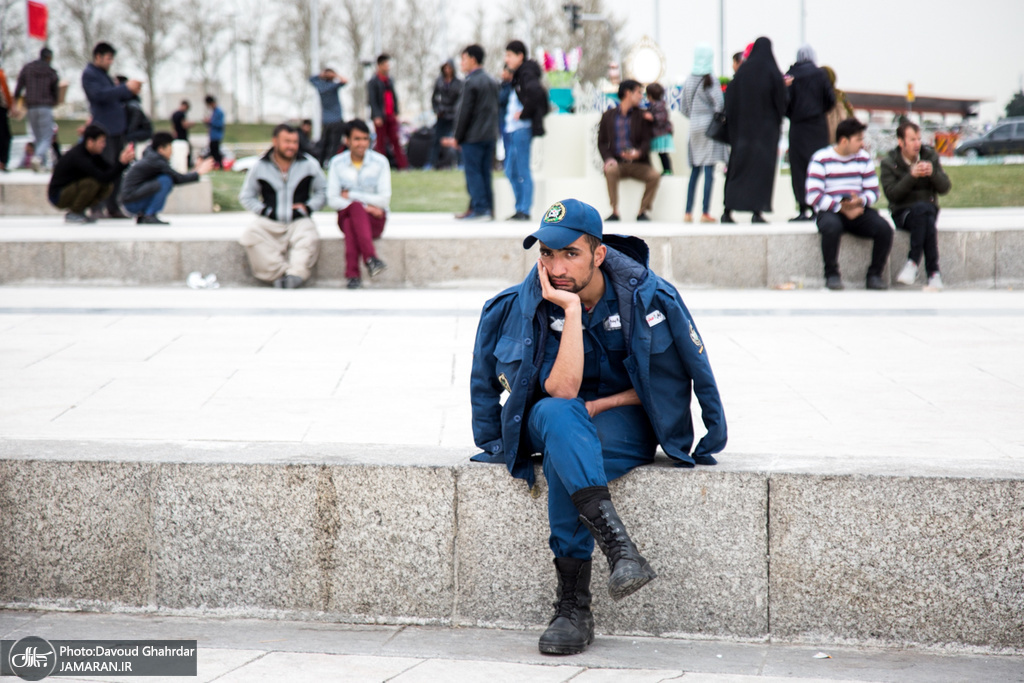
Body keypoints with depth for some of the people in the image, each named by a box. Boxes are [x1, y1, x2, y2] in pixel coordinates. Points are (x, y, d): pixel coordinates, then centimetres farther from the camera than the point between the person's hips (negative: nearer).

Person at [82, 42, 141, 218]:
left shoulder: (104, 74, 22)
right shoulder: (89, 75, -7)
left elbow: (116, 98, 26)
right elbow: (100, 94, -21)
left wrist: (131, 92, 8)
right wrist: (126, 88, -20)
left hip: (117, 128, 9)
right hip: (104, 129, -9)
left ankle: (113, 208, 14)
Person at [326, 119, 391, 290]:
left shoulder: (380, 162, 0)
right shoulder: (337, 163, 3)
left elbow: (384, 199, -5)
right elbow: (332, 201, -4)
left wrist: (351, 196, -8)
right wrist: (366, 207, -15)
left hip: (375, 219, -1)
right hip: (346, 216, 1)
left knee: (352, 222, -37)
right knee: (356, 208, -38)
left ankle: (352, 274, -49)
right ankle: (370, 257, -51)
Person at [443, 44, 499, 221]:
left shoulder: (471, 82, -11)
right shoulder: (492, 81, 14)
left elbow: (465, 111, -13)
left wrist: (457, 138, -8)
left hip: (473, 135, -8)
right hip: (490, 134, 8)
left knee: (473, 173, -4)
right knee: (485, 173, 10)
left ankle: (480, 208, -7)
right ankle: (488, 209, 10)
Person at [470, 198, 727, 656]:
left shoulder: (647, 295, -13)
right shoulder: (528, 305, -12)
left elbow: (673, 382, -2)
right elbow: (561, 391, -24)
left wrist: (603, 404, -12)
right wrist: (571, 310, -27)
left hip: (626, 419, -1)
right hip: (560, 423, 2)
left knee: (563, 461, -35)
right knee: (554, 415, -37)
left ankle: (574, 608, -34)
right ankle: (619, 548, -51)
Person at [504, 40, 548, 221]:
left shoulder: (527, 74, -12)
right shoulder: (516, 75, 17)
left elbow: (537, 93, -29)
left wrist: (524, 113, -21)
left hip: (522, 128, -10)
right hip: (512, 128, 10)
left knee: (522, 170, -5)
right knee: (511, 170, 12)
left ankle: (524, 210, -1)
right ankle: (520, 209, 18)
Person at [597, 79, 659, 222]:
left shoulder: (642, 116, 11)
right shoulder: (608, 116, 11)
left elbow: (647, 141, 2)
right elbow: (602, 142, 7)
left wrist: (638, 153, -21)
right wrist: (608, 158, -13)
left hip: (638, 164, 1)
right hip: (617, 163, -1)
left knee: (655, 176, -27)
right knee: (610, 171, -35)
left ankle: (642, 212, -11)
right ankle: (615, 212, -27)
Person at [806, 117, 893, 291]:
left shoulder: (864, 158, 11)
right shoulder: (820, 159, -3)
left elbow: (873, 192, 10)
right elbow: (813, 196, -11)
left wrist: (861, 201, -15)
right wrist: (842, 208, -19)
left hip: (859, 210, 4)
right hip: (830, 211, -4)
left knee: (884, 229, -24)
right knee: (831, 226, -40)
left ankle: (874, 275, -6)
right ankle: (832, 275, -19)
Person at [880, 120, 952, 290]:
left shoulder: (931, 156, 7)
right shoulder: (889, 163, -1)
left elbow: (945, 188, 2)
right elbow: (892, 194, -14)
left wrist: (933, 173, -17)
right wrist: (912, 176, -23)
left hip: (929, 209, 2)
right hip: (902, 213, -2)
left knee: (926, 215, -35)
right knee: (922, 209, -36)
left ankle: (913, 263, -31)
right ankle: (933, 272, -37)